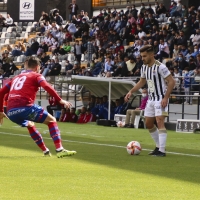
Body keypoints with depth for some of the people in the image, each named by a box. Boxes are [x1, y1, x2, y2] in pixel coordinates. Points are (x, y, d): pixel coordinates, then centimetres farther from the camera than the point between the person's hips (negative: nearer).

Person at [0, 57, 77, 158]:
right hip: (25, 107, -6)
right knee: (52, 120, 9)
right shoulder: (36, 76, 12)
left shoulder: (16, 77, 29)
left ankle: (45, 151, 34)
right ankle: (59, 150, -7)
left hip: (10, 112, 6)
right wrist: (60, 100, -12)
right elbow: (46, 86, -9)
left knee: (30, 125, 35)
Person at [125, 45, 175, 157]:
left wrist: (166, 98, -23)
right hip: (151, 99, 9)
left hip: (161, 99, -9)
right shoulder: (144, 67, 8)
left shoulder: (160, 67, -17)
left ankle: (162, 150, -18)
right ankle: (159, 146, 25)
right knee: (149, 124, 12)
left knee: (160, 122, -18)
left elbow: (172, 82, -18)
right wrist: (131, 92, 10)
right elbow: (142, 82, 23)